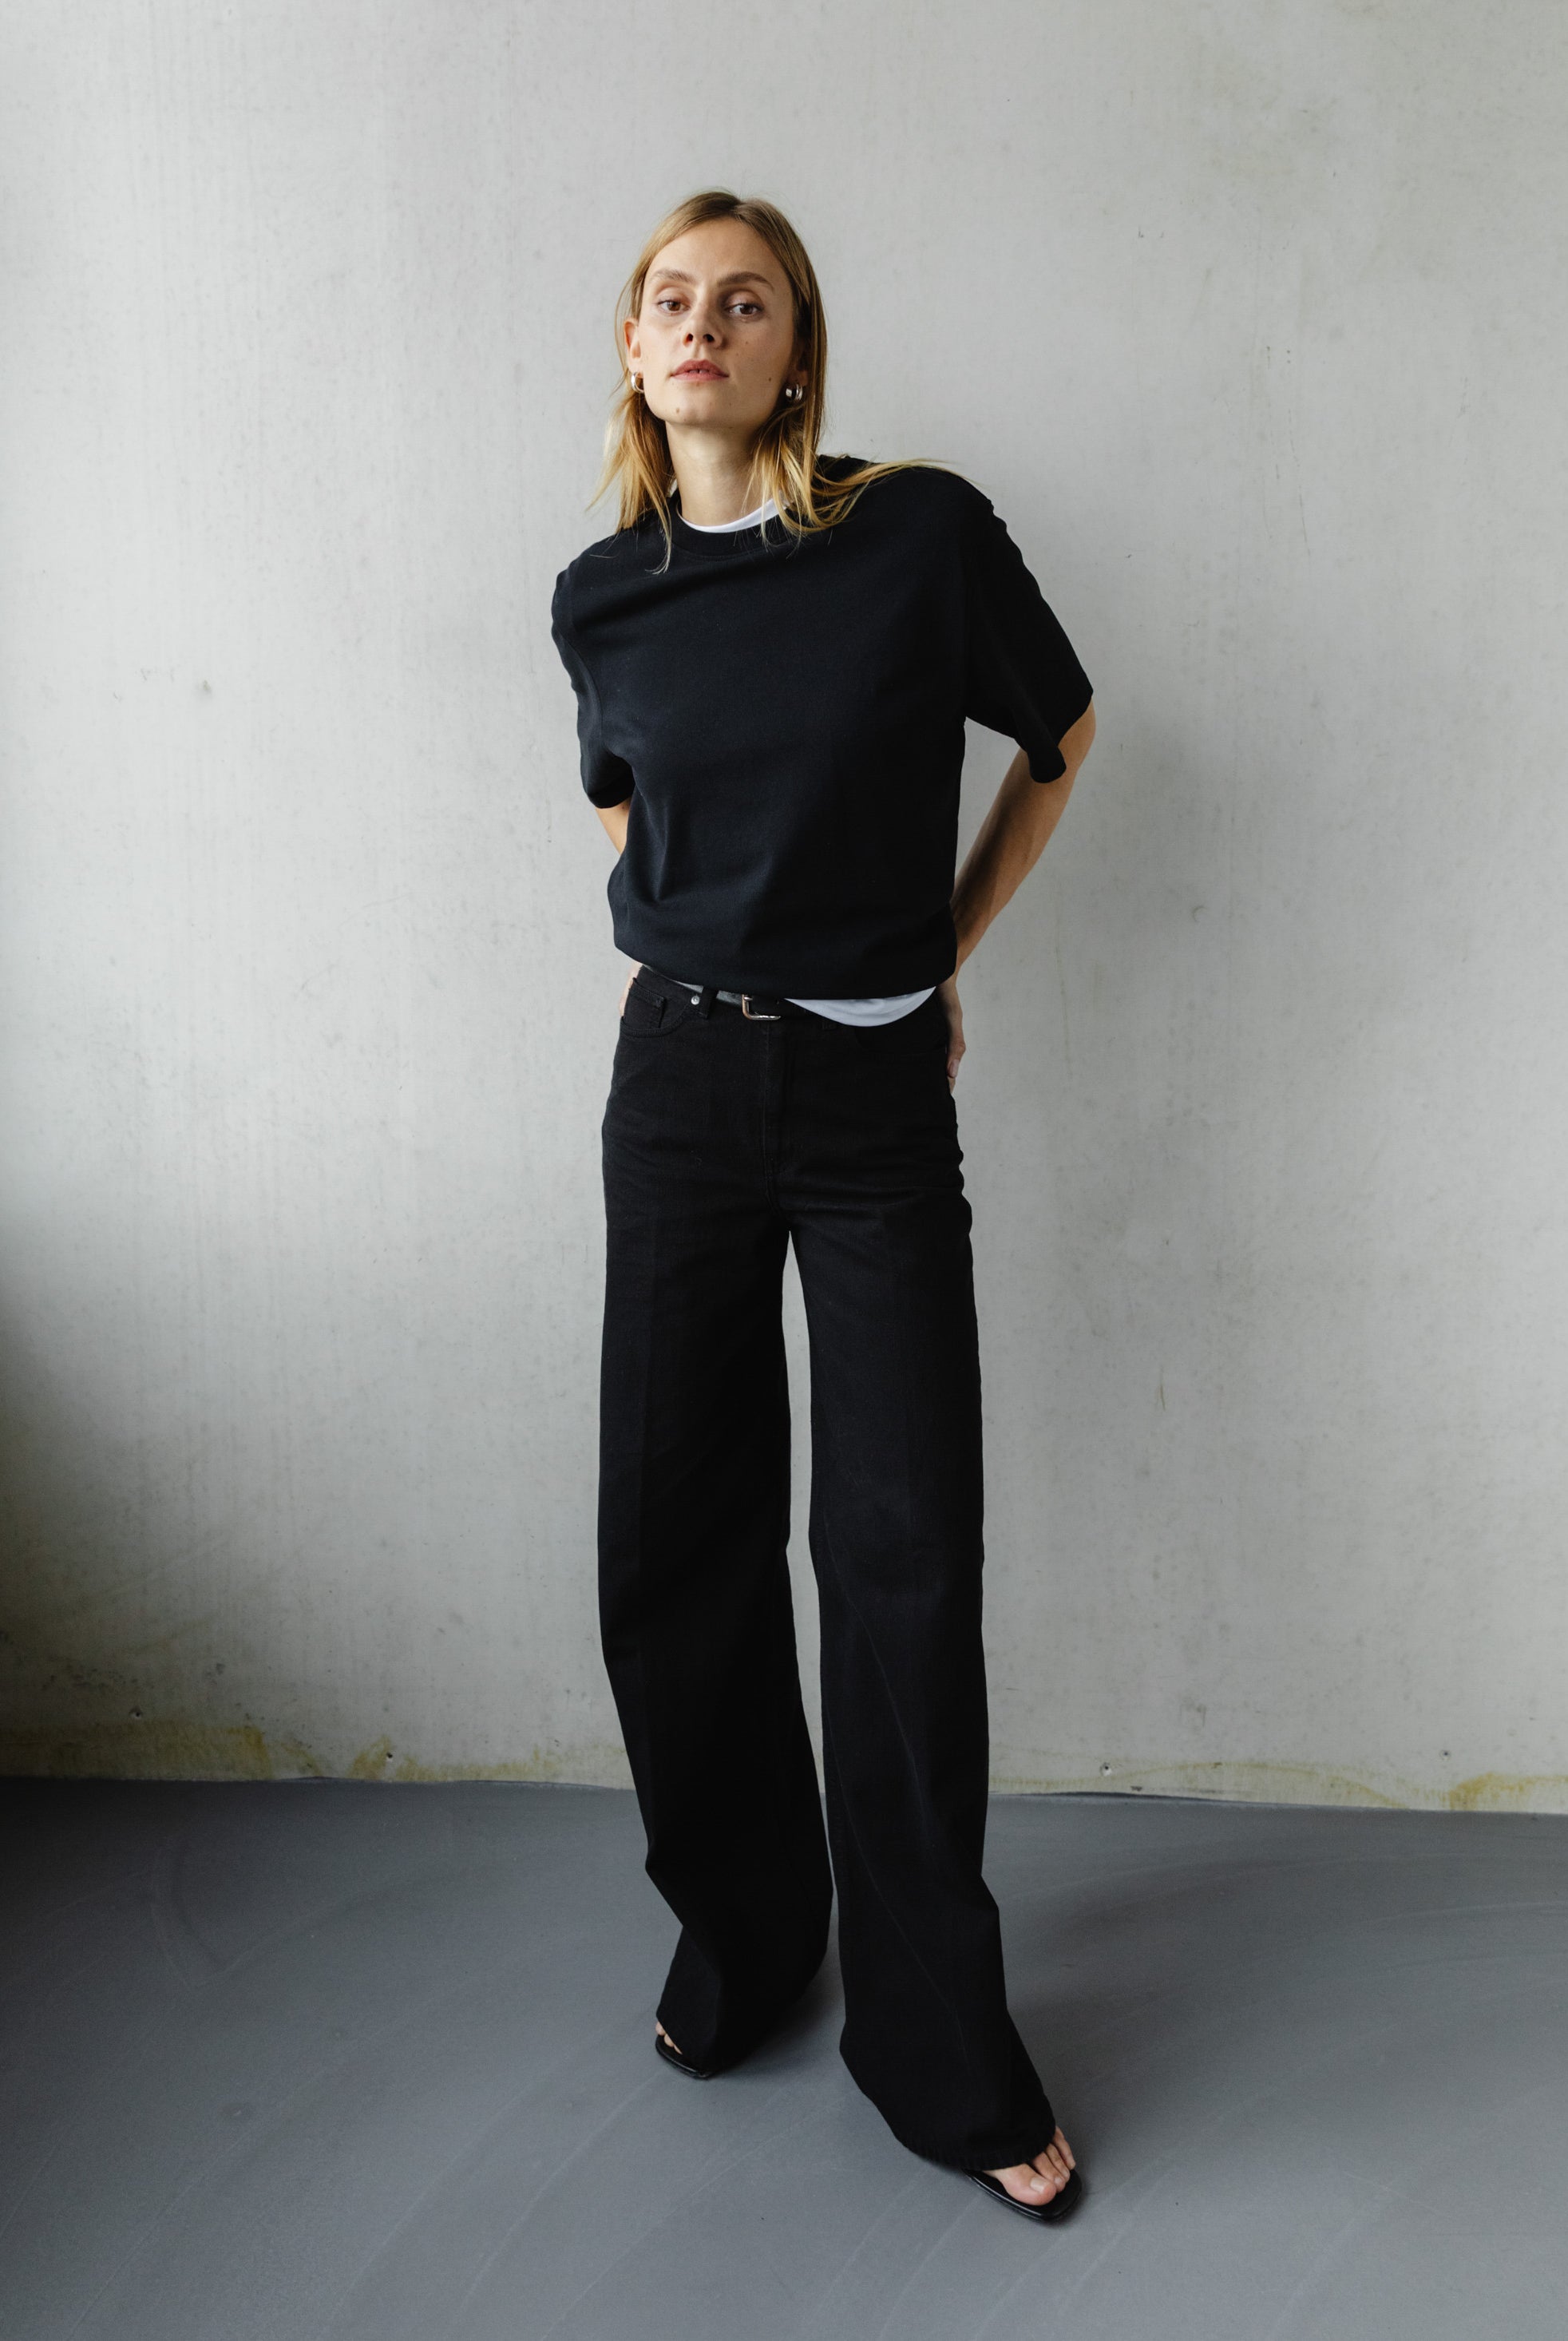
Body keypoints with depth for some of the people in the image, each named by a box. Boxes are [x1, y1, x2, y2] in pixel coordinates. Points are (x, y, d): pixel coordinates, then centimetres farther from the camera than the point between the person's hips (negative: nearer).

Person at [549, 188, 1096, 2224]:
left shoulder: (924, 534, -7)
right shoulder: (601, 598, 4)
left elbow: (1064, 737, 8)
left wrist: (940, 948, 8)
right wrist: (721, 953, 11)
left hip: (875, 1099, -3)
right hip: (680, 1083, 3)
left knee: (905, 1556, -2)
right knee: (678, 1535, 7)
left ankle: (942, 2052, 15)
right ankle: (740, 1935, 31)